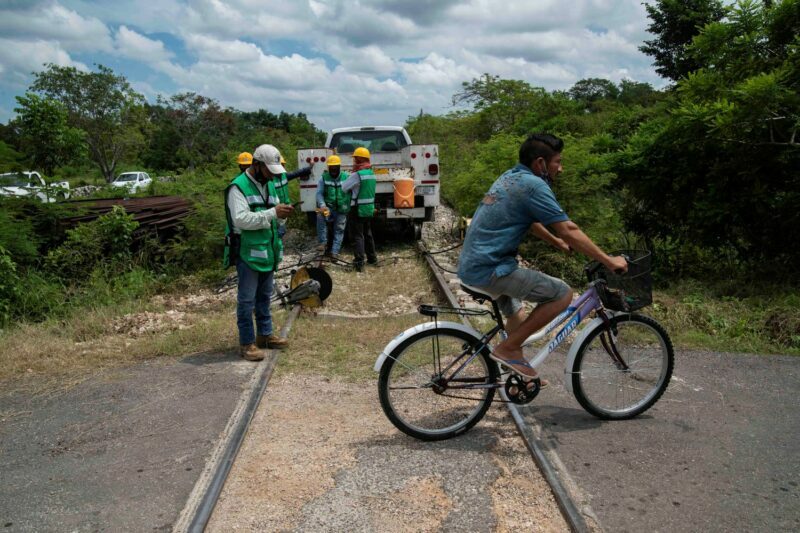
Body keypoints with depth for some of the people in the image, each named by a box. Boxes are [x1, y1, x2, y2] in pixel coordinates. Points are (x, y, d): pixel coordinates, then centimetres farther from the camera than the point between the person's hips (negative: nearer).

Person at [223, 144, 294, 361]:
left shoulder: (269, 185, 12)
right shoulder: (238, 187, -14)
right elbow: (241, 219, -25)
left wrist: (282, 213, -7)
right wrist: (273, 213, -27)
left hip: (267, 251, 8)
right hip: (248, 253, -8)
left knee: (264, 296, 18)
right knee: (247, 299, 0)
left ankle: (265, 334, 31)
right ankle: (247, 343, 10)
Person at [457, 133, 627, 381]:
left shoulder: (511, 176, 15)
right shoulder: (534, 185, -14)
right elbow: (568, 230, -14)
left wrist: (557, 242, 39)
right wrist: (609, 261, -6)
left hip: (471, 264, 10)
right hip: (488, 269, -10)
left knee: (517, 315, 28)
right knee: (562, 294, -8)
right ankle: (507, 348, -2)